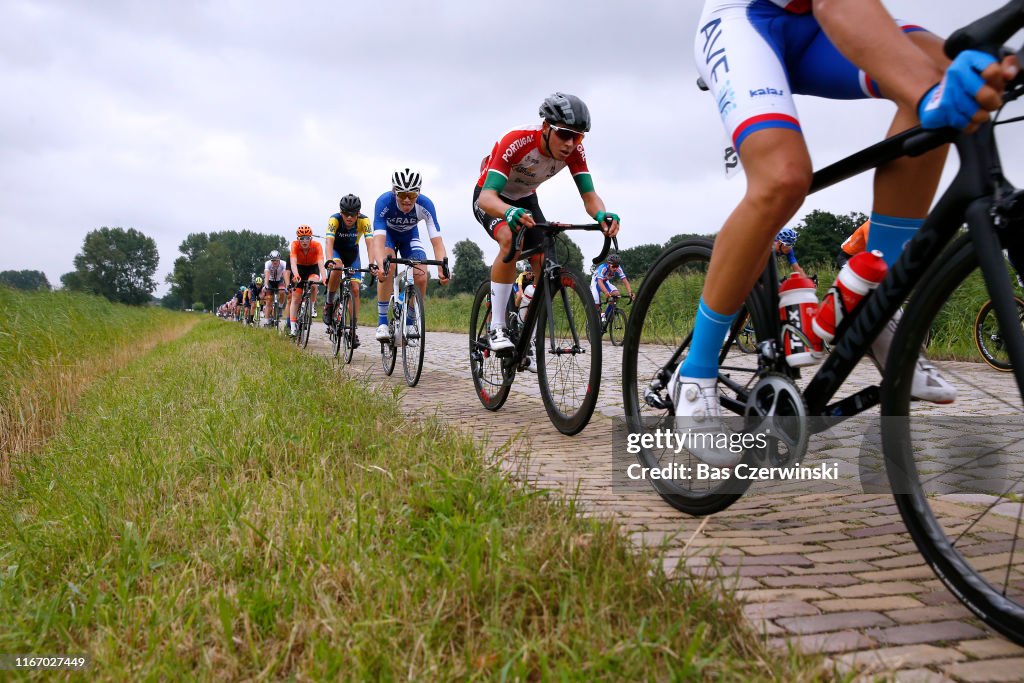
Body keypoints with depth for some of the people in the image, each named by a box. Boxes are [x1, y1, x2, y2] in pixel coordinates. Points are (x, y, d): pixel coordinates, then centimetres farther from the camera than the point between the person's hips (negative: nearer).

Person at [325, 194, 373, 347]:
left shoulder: (364, 221, -28)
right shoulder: (334, 219, -30)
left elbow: (369, 243, -36)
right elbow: (329, 242, -41)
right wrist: (331, 261, -59)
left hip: (353, 253, 2)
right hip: (337, 251, -1)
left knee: (355, 289, -10)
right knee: (337, 269, -36)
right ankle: (329, 304, -15)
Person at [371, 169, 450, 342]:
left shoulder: (425, 205, -33)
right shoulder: (384, 202, -36)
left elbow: (436, 241, -37)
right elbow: (378, 239, -45)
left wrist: (442, 267, -54)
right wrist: (379, 265, -64)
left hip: (410, 236, 2)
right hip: (387, 234, -2)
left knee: (421, 277, -18)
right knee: (387, 269, -30)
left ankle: (409, 322, 3)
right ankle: (382, 323, -21)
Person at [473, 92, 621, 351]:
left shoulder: (574, 151, -23)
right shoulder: (516, 142, -37)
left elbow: (589, 196, -27)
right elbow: (486, 196, -45)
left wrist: (602, 215, -52)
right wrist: (510, 212, -68)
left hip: (525, 199, 5)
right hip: (492, 198, -5)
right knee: (511, 241, -35)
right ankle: (497, 327, -26)